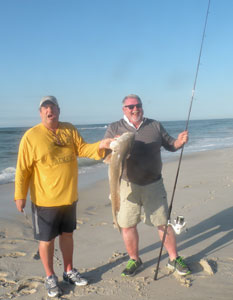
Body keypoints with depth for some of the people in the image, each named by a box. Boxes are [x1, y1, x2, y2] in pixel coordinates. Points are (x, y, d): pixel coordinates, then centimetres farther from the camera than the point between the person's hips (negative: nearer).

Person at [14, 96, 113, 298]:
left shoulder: (70, 130, 3)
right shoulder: (31, 136, -12)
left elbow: (82, 149, -4)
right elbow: (23, 169, -10)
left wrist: (100, 145, -22)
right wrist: (20, 195, -10)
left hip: (69, 196, 5)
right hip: (45, 199, -4)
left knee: (67, 234, 19)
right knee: (47, 239, 9)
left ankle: (69, 271, 38)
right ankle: (50, 277, 29)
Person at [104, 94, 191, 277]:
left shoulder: (155, 126, 7)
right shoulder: (114, 128, 3)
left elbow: (170, 145, 12)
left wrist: (180, 141, -10)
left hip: (154, 184, 1)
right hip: (128, 185, 0)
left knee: (163, 223, 7)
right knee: (127, 225, 6)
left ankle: (174, 258, 26)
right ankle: (134, 260, 27)